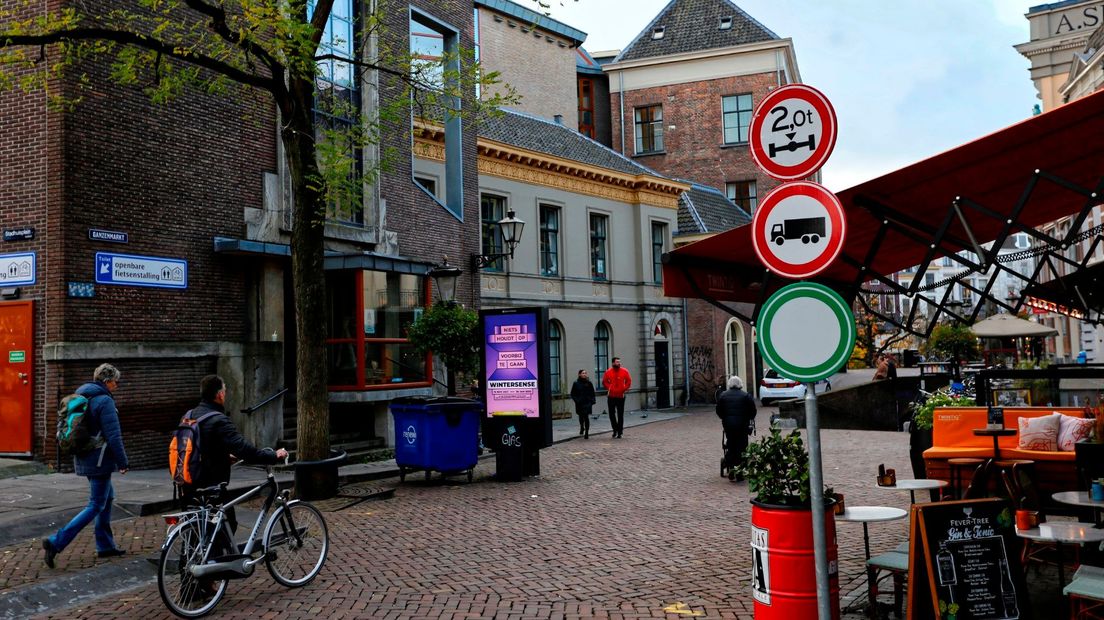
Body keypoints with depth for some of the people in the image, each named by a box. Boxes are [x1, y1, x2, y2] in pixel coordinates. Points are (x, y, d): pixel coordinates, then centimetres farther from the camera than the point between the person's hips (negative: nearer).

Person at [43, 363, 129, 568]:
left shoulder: (81, 397, 11)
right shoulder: (105, 401, -17)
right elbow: (113, 436, -19)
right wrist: (123, 462, -12)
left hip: (84, 458, 10)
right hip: (99, 461, -10)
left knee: (107, 497, 19)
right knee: (96, 506, -3)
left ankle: (105, 546, 24)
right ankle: (56, 543, -9)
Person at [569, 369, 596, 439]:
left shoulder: (589, 383, 1)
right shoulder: (576, 383, 0)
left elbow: (592, 393, 9)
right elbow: (573, 394, 4)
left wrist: (592, 400, -2)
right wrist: (576, 400, -9)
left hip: (587, 403, -1)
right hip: (579, 403, 1)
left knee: (586, 417, -10)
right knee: (581, 417, 17)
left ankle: (586, 433, -7)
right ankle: (582, 427, 46)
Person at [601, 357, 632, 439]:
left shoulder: (624, 371, -1)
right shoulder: (608, 372, 0)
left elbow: (629, 381, 6)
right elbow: (604, 382, 8)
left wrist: (624, 389, -3)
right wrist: (609, 388, -2)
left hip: (621, 396, -1)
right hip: (611, 396, 1)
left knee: (620, 415, 2)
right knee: (612, 414, 5)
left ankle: (620, 432, 9)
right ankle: (615, 430, 22)